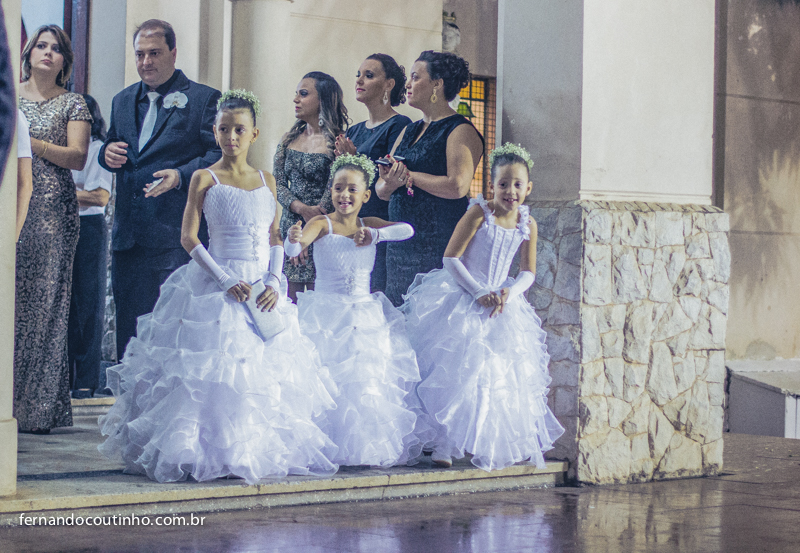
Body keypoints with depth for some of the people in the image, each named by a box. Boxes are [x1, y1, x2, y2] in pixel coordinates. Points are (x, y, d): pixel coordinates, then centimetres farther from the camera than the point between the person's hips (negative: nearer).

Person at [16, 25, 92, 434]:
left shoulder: (73, 104, 8)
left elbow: (77, 157, -3)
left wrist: (31, 142, -10)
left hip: (51, 209, -2)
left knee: (43, 300, -4)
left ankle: (37, 409, -2)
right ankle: (7, 403, -1)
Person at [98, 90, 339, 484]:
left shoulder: (266, 181, 11)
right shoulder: (205, 178, -2)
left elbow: (275, 238, 12)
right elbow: (188, 237, -6)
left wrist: (274, 282, -5)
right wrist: (226, 281, -15)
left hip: (263, 288, 4)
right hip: (217, 287, -4)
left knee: (263, 373, 4)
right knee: (211, 373, -6)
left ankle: (252, 451, 13)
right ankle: (206, 453, 1)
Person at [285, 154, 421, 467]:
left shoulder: (369, 226, 7)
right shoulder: (322, 225, -5)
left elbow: (407, 230, -9)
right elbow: (293, 249, -24)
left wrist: (373, 236, -25)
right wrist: (293, 240, -48)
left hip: (367, 318, 4)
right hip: (328, 317, -4)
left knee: (374, 381, 2)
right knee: (330, 381, -10)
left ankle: (375, 448, 13)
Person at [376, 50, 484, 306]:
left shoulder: (460, 130, -5)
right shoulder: (409, 131, 19)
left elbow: (457, 186, -20)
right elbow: (381, 189, 17)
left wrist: (410, 176, -9)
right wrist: (390, 183, -8)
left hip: (439, 246, -8)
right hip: (401, 245, 8)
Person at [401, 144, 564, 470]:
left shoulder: (528, 225, 0)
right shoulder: (479, 214, -14)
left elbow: (528, 273, 6)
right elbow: (450, 258, -14)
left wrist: (509, 293, -15)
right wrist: (479, 293, -19)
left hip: (501, 302, 5)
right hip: (462, 298, -5)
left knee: (501, 373, 3)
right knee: (456, 368, -12)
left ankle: (486, 443, 17)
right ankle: (444, 443, -5)